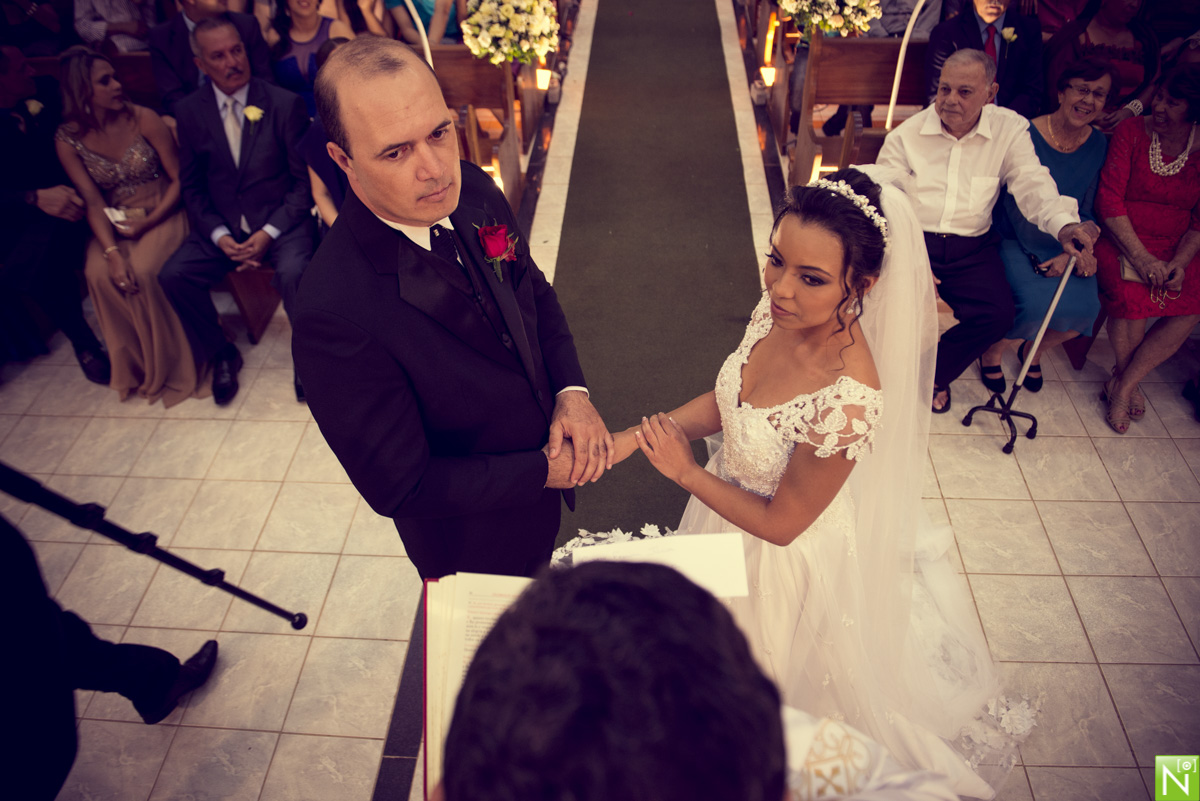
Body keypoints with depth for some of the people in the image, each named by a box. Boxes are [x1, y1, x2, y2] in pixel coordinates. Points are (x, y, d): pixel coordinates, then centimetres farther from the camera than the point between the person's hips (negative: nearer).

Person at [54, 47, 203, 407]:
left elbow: (179, 179, -6)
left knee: (143, 270, -30)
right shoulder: (69, 138, -3)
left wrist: (149, 222, -16)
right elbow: (93, 202, -7)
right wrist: (111, 252, -22)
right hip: (113, 223, 2)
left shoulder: (143, 120, -8)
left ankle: (168, 367, -10)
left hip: (161, 214, -2)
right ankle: (133, 367, -7)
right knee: (99, 274, -26)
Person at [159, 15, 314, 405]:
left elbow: (304, 180, -5)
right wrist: (219, 236, -10)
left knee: (292, 273, -32)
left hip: (280, 220, -3)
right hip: (221, 224, 4)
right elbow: (192, 186, 8)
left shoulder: (285, 104, -6)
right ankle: (222, 354, 8)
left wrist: (269, 232, -16)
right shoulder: (190, 111, 3)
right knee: (173, 275, -17)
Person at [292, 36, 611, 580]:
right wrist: (543, 472, -23)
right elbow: (401, 488, -29)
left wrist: (571, 393, -15)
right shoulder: (336, 315, -38)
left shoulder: (472, 190, -17)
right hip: (473, 543, -5)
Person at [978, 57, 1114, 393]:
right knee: (1036, 304, -28)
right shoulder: (1026, 135, -11)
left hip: (1065, 247, 4)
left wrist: (1071, 252, -12)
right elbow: (1016, 204, -11)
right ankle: (992, 353, 6)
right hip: (1017, 240, -4)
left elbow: (1087, 211, 6)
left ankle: (1034, 351, 15)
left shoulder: (1099, 145, 3)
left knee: (1085, 307, -19)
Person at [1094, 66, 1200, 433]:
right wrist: (1140, 256, -19)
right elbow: (1109, 199, -10)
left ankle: (1122, 384, -11)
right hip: (1123, 237, -3)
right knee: (1132, 290, -31)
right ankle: (1127, 380, -6)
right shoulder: (1131, 132, -2)